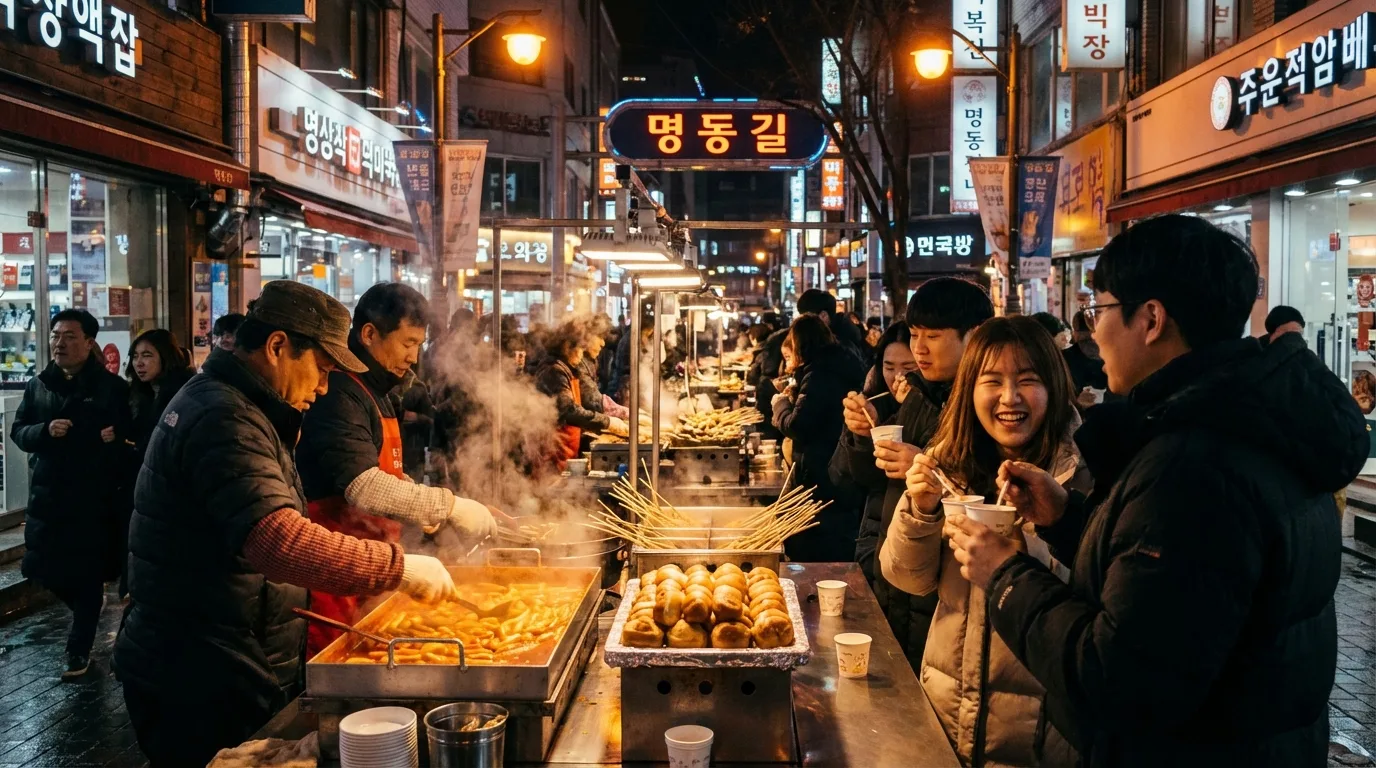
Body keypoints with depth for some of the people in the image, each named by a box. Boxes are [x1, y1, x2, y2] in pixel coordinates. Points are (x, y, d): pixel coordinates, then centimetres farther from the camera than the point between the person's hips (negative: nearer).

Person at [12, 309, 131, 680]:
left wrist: (115, 437, -28)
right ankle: (87, 606, 39)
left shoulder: (112, 387, -4)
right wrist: (45, 431, -13)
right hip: (46, 494, 4)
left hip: (94, 497, -4)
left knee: (88, 575, 3)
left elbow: (129, 436, -6)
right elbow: (18, 432, 7)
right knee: (43, 568, 9)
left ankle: (79, 649, 15)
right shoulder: (38, 385, 9)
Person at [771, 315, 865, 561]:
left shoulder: (819, 374, -19)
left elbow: (797, 427, -20)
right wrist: (794, 397, 17)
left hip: (820, 478, -9)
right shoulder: (840, 367, 10)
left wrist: (781, 403, -3)